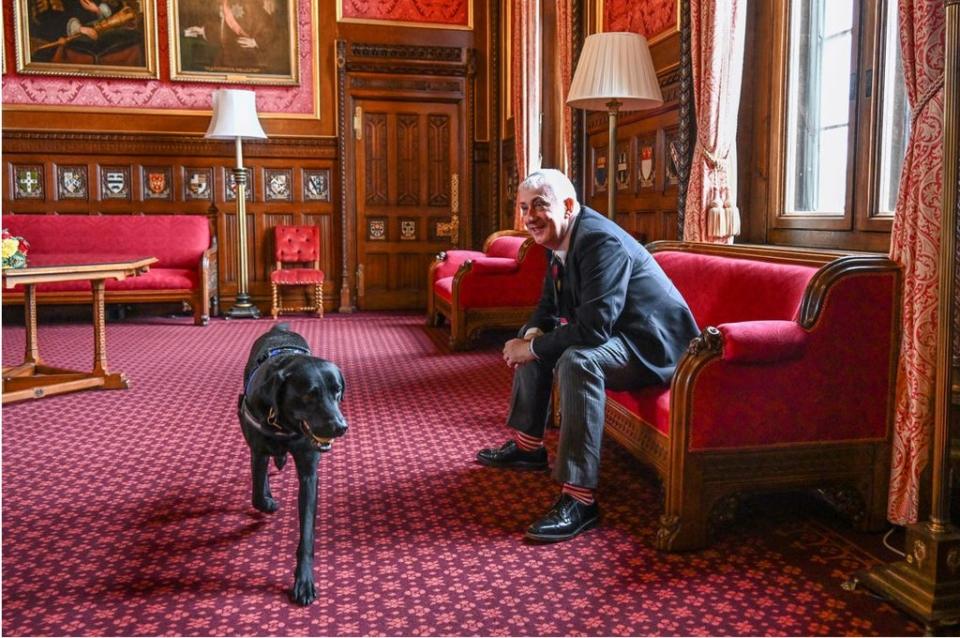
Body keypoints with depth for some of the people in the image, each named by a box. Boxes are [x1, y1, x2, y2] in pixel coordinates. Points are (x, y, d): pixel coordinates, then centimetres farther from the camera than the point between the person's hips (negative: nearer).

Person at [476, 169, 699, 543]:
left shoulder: (601, 241, -25)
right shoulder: (560, 241, 5)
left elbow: (592, 328, -34)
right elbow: (548, 307, 14)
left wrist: (532, 348, -21)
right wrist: (535, 334, -9)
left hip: (654, 344, -11)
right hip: (614, 333, 11)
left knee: (577, 360, -36)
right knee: (533, 338, 16)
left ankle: (579, 499, -34)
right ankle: (528, 446, 25)